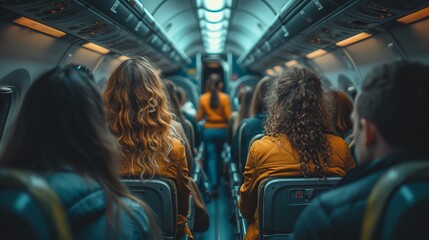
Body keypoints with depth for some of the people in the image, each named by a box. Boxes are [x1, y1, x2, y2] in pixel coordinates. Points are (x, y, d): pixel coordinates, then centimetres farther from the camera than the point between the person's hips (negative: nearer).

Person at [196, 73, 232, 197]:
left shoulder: (203, 98, -4)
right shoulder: (224, 97, -9)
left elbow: (198, 118, 0)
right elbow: (228, 116, -10)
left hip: (208, 130, 0)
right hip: (222, 130, 0)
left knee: (211, 157, 2)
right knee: (219, 156, 17)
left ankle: (214, 185, -8)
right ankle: (217, 181, 32)